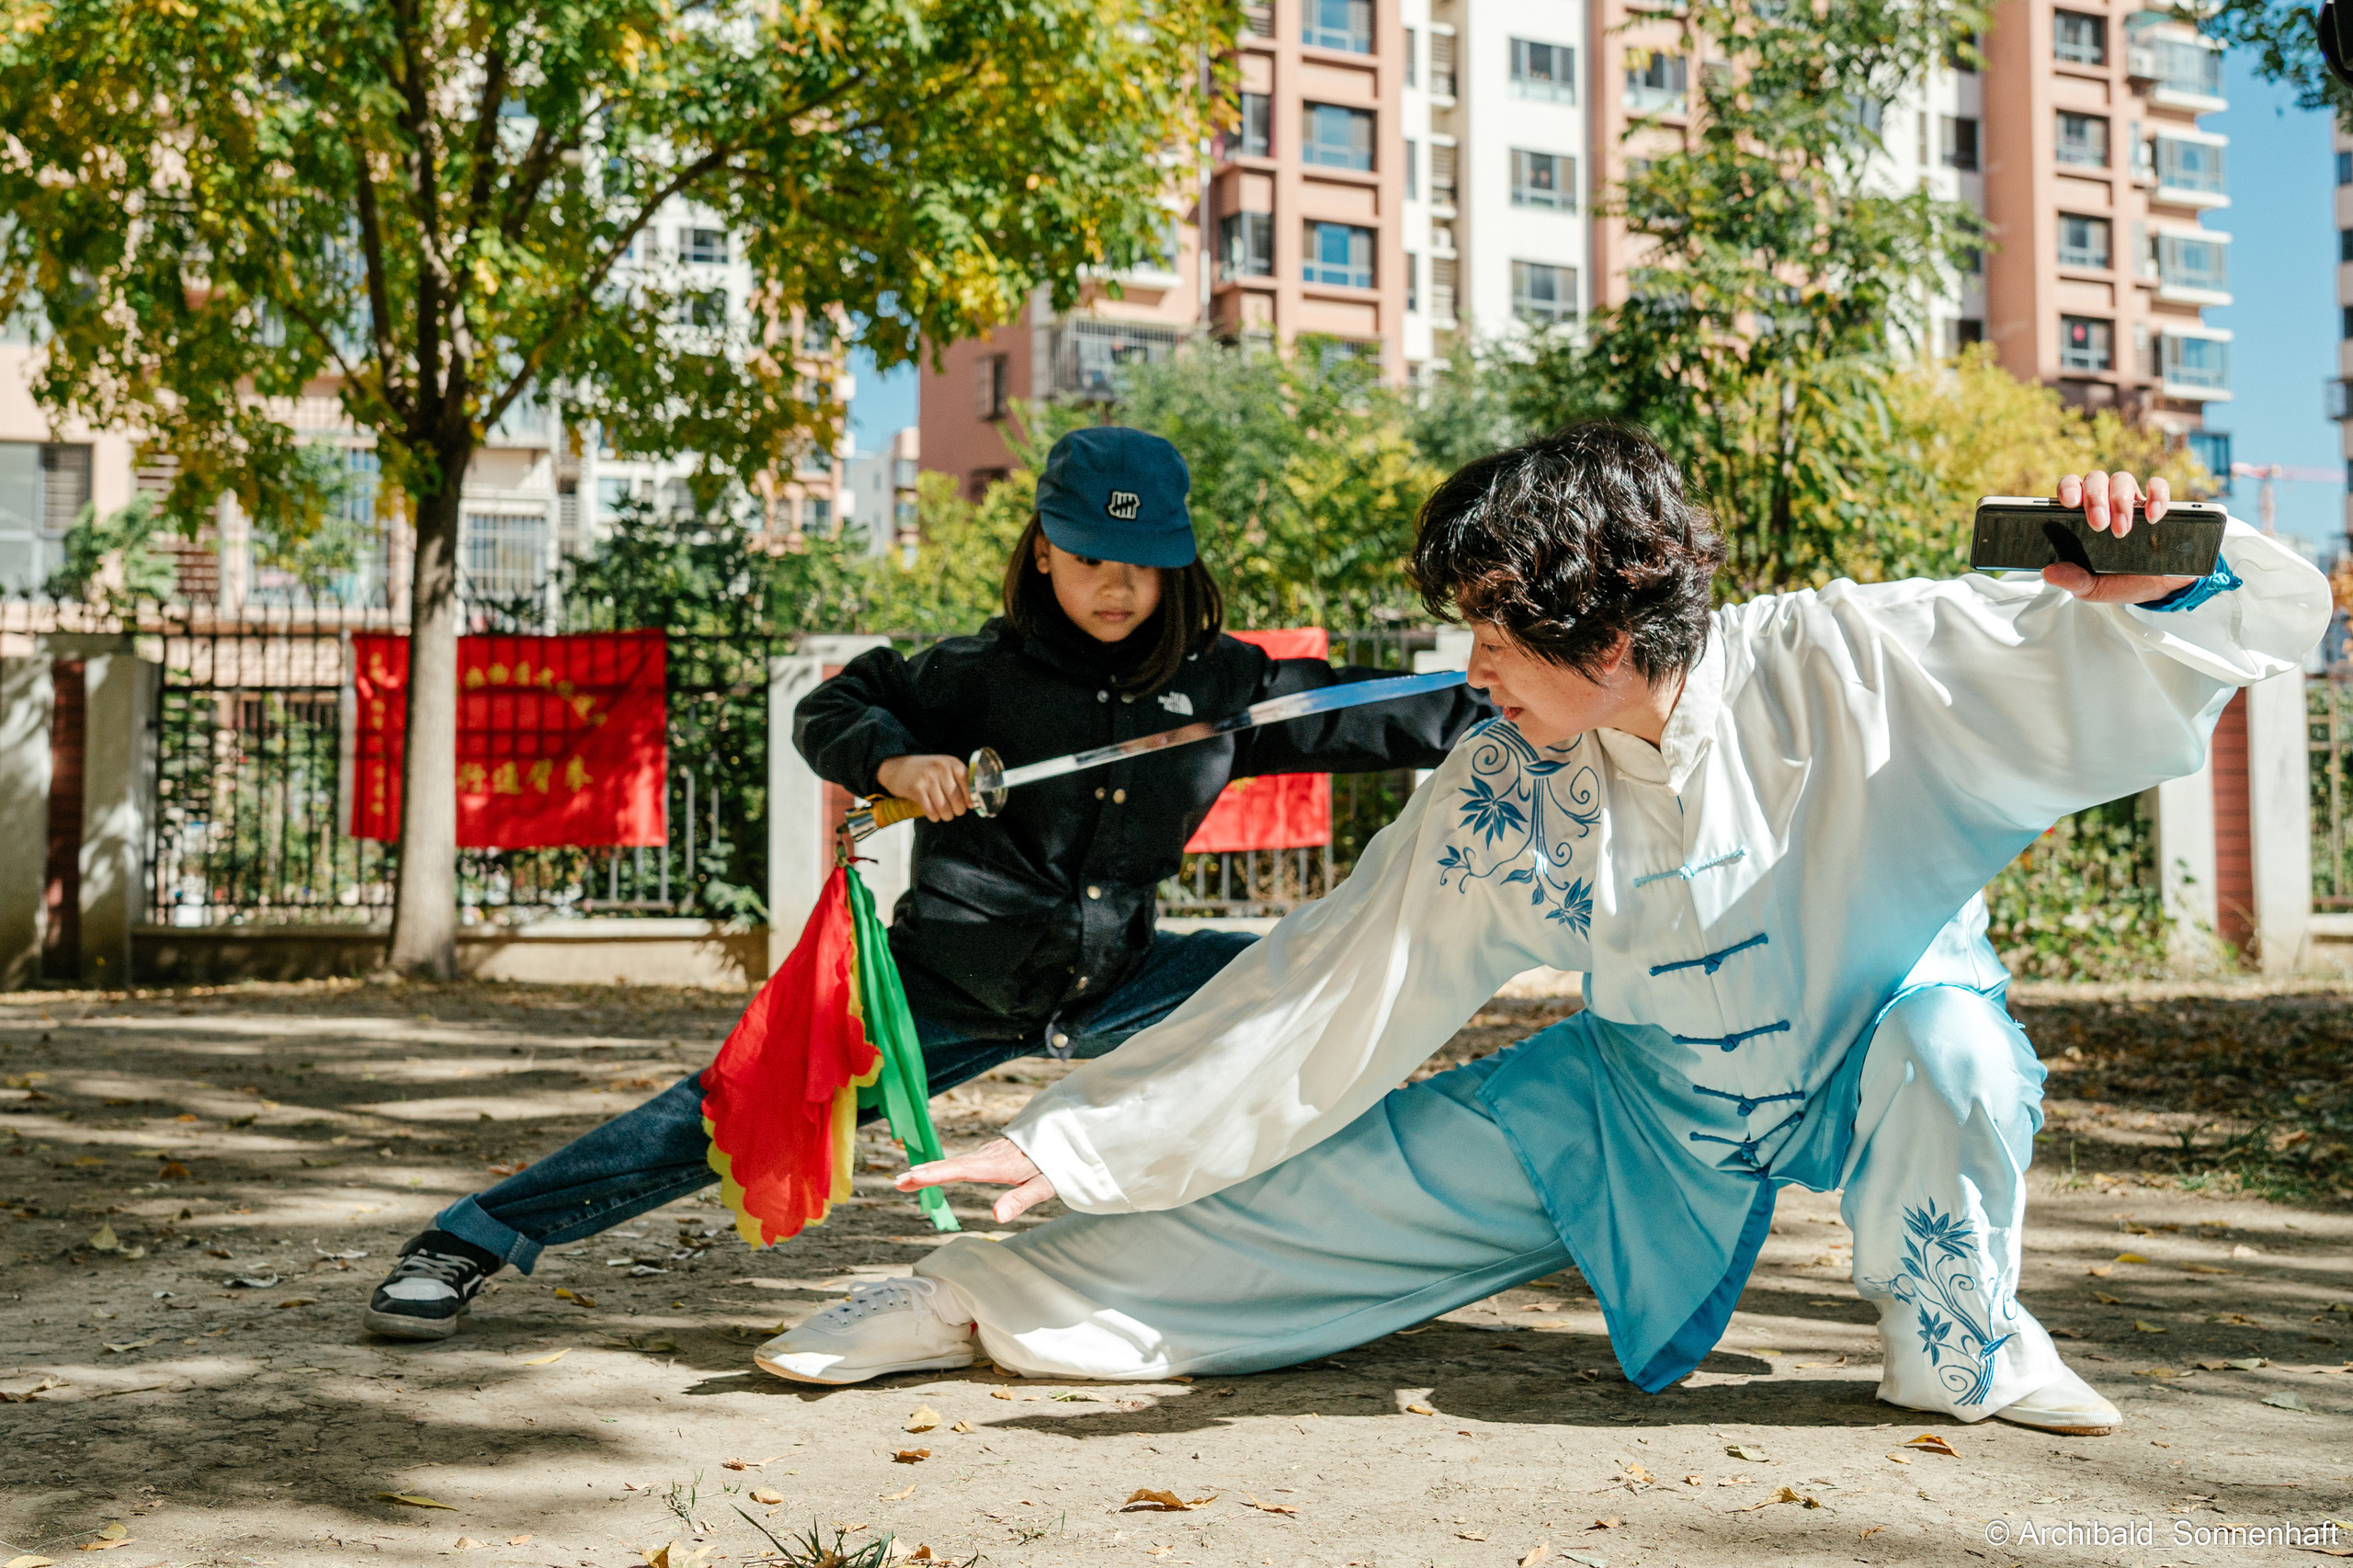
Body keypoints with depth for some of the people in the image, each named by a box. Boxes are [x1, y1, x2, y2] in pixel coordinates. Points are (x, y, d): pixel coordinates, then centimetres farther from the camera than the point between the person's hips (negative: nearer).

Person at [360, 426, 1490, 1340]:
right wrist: (892, 760, -23)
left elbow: (1366, 717, 8)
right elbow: (828, 713, -2)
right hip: (950, 984, -3)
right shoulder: (988, 672, -7)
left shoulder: (1223, 684, 0)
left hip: (1106, 986, 3)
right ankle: (472, 1241, -2)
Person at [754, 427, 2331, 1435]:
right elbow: (1322, 998, -14)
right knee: (1330, 1182, -8)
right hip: (1655, 1098, 2)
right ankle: (990, 1299, 6)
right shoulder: (1498, 804, -18)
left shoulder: (1844, 670, -28)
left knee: (1947, 1028, -37)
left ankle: (1961, 1343, -8)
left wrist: (2150, 587, -50)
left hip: (1884, 1063, -1)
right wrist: (1071, 1146, -16)